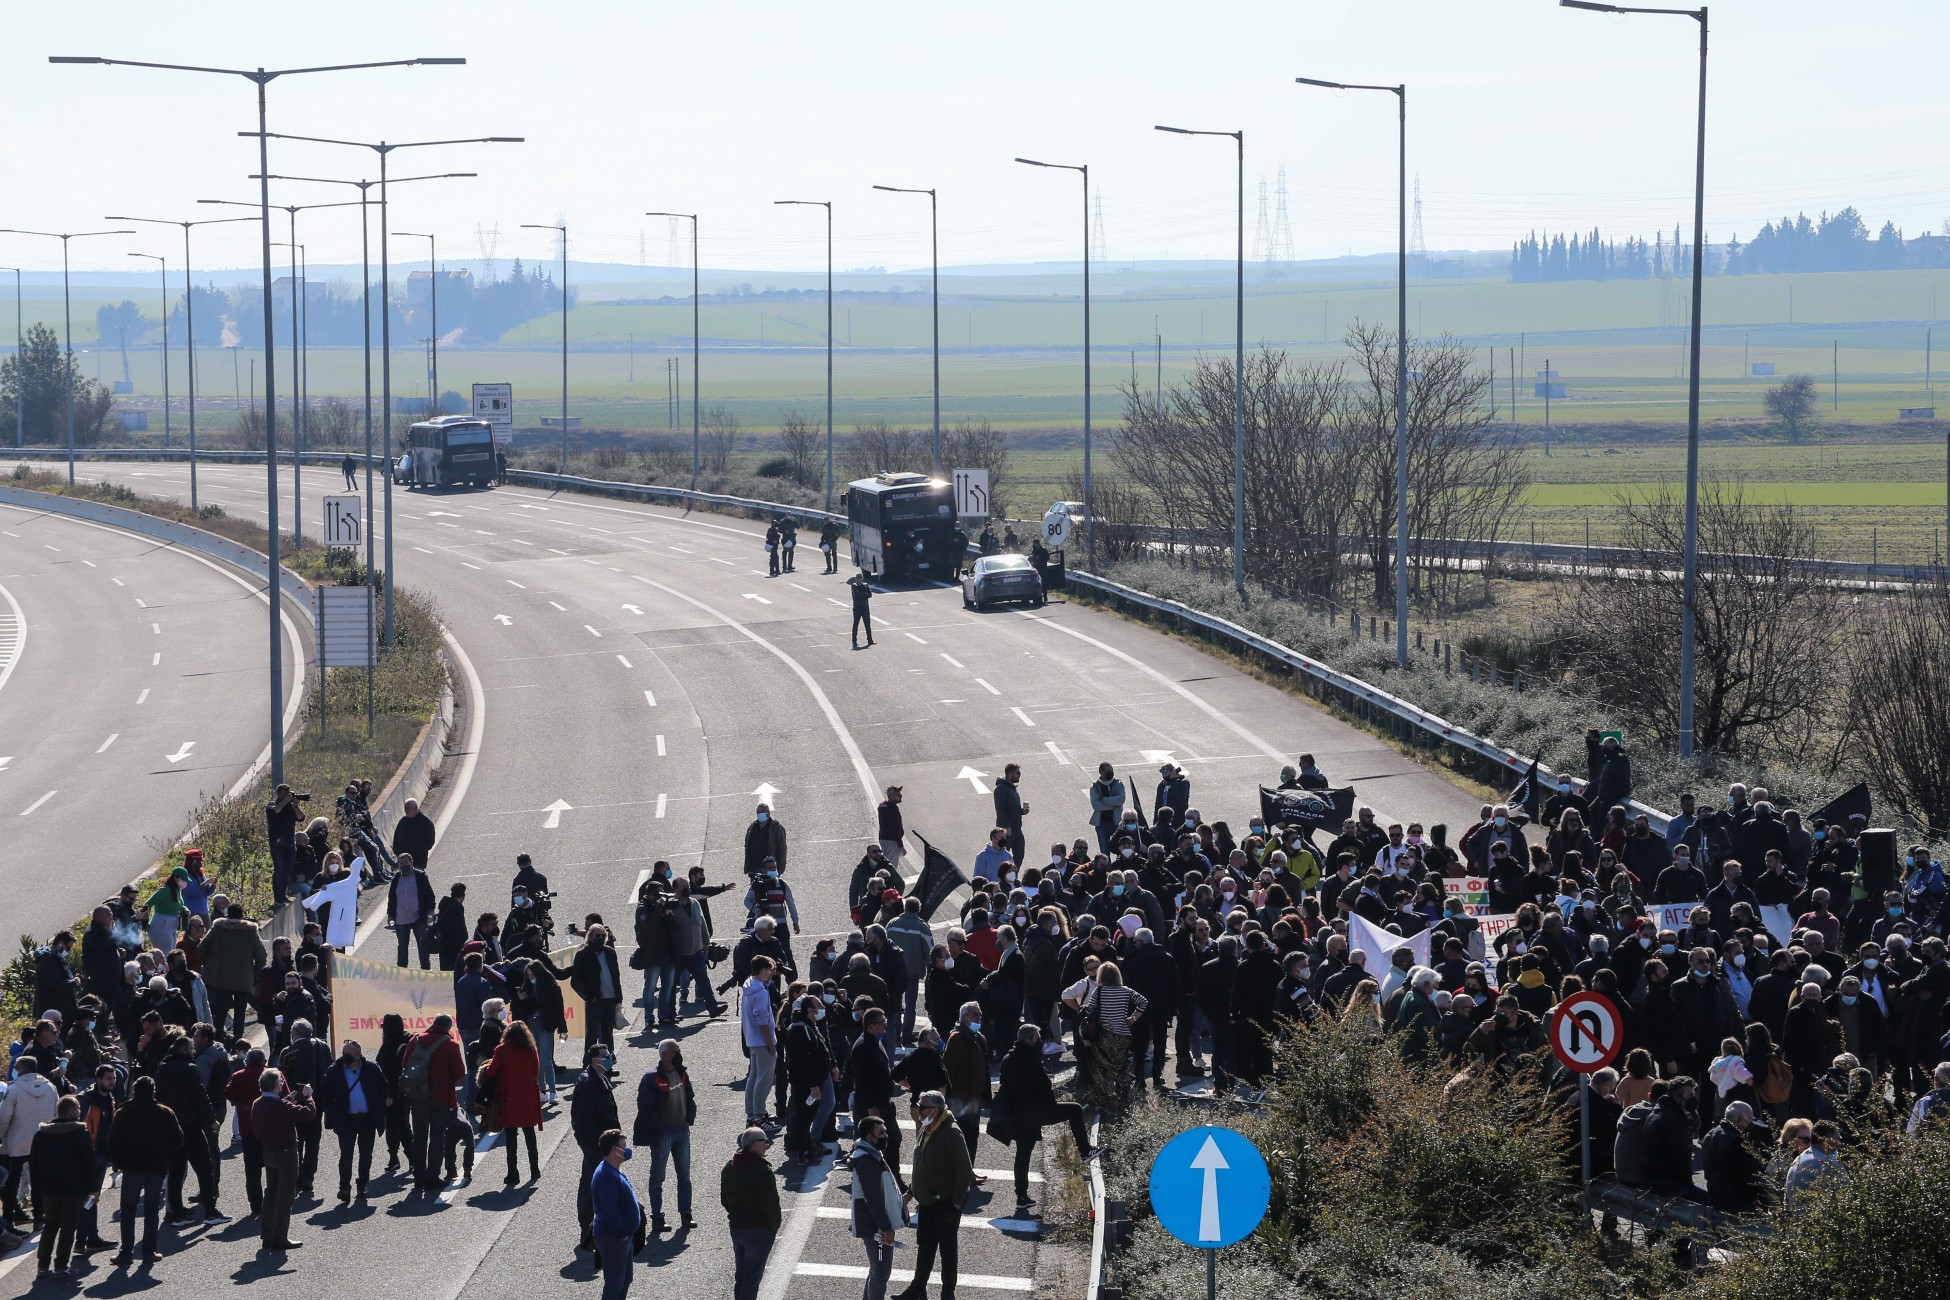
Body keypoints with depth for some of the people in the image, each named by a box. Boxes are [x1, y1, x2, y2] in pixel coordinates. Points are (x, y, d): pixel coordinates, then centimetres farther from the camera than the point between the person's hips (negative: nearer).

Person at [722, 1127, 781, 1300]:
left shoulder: (729, 1167, 6)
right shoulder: (761, 1170, -21)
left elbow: (724, 1199, 14)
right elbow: (771, 1203, -19)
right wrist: (774, 1225, -4)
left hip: (736, 1227, 8)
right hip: (758, 1230, -8)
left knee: (740, 1276, 17)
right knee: (752, 1277, -3)